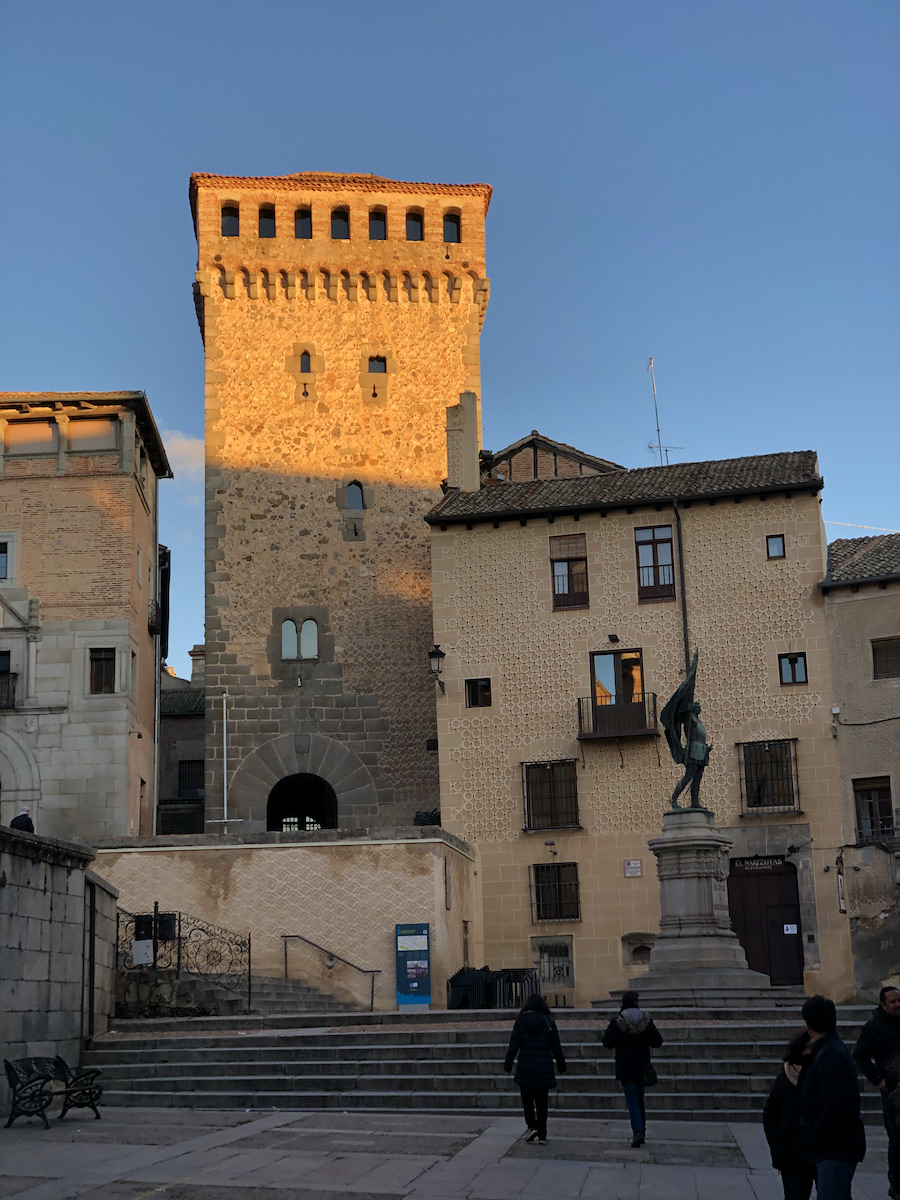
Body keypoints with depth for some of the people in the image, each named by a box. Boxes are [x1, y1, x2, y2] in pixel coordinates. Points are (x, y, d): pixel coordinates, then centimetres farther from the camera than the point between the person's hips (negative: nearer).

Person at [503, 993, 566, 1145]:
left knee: (527, 1099, 14)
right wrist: (561, 1066, 14)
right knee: (541, 1102, 9)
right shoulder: (548, 1021, 0)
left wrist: (507, 1066, 5)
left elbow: (513, 1045, -3)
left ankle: (532, 1127, -2)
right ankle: (542, 1135, 9)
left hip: (525, 1068, -1)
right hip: (544, 1069, 1)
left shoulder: (521, 1020, -3)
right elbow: (556, 1047, 4)